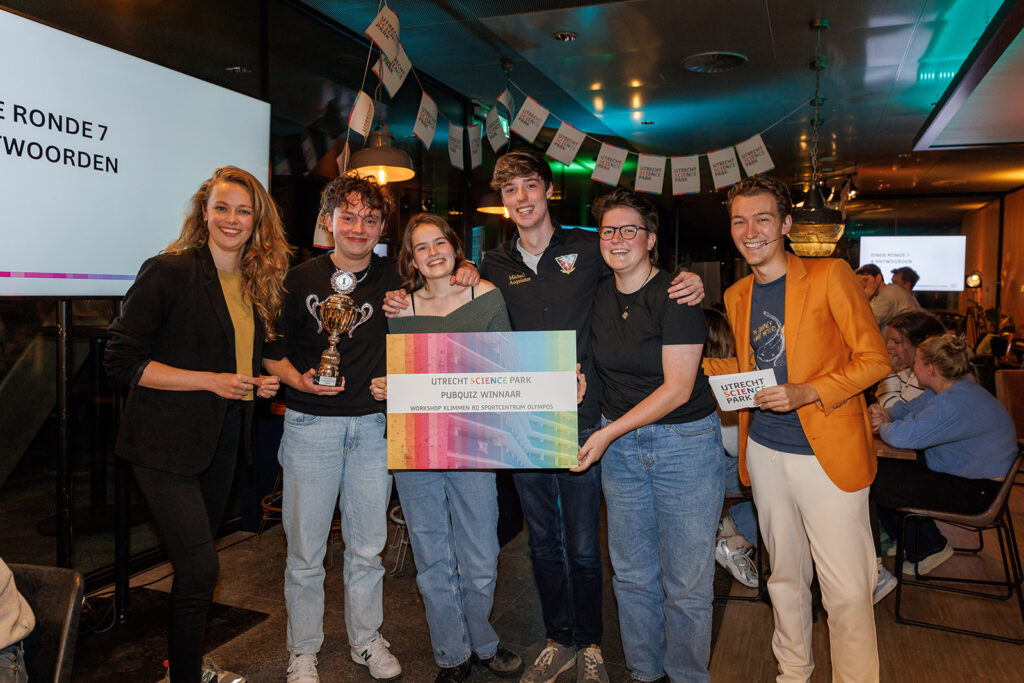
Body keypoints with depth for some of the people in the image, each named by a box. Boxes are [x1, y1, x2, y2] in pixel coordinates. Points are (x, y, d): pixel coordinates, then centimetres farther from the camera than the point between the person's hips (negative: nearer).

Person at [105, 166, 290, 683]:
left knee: (195, 561, 18)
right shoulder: (168, 272, -12)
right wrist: (210, 381, -19)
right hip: (166, 442, -6)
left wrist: (261, 382, 1)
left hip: (223, 438, 6)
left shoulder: (259, 283, 9)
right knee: (199, 567, -8)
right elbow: (122, 359, -14)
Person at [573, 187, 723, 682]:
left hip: (685, 441, -5)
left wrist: (609, 432, -17)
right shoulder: (599, 295, 5)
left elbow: (677, 388, -16)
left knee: (686, 581, 5)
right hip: (619, 444, 5)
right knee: (632, 574, 14)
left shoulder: (675, 296, -13)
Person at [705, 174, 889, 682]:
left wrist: (808, 393, -20)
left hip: (827, 454, -5)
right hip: (765, 454, 5)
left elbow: (874, 359, -8)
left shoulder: (830, 276, -8)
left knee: (847, 591, 0)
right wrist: (696, 363, 6)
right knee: (785, 577, 18)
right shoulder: (736, 295, 9)